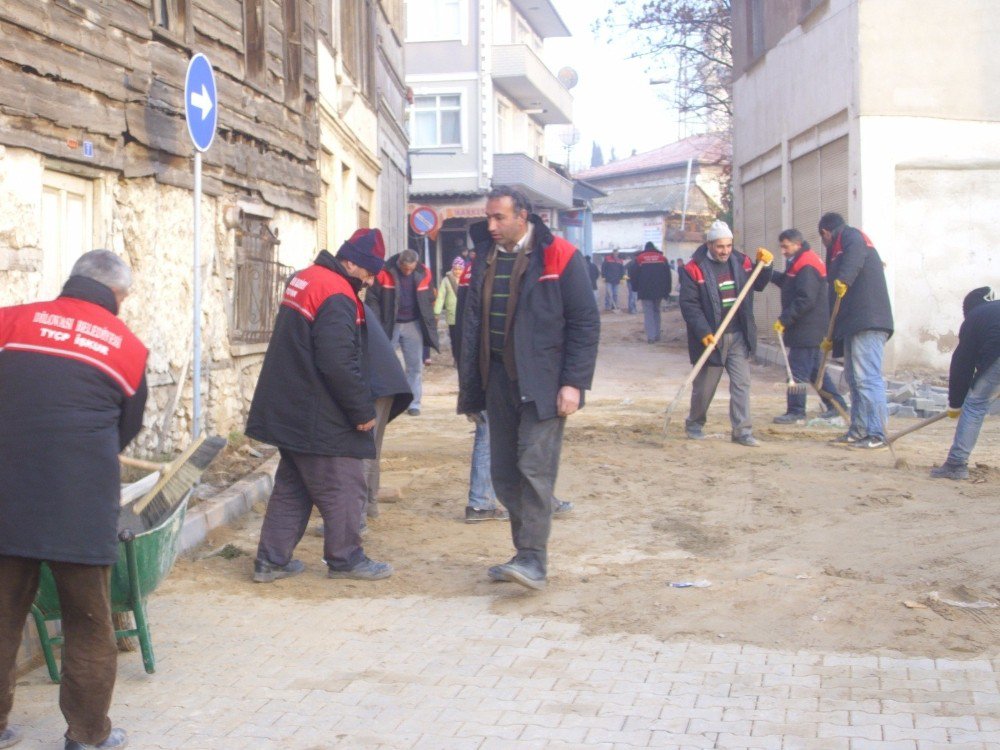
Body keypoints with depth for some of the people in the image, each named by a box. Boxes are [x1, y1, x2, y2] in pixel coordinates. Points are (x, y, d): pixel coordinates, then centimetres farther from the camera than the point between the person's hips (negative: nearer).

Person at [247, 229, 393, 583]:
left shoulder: (304, 278, 12)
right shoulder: (337, 296, -20)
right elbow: (339, 364, -26)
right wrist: (363, 411, -16)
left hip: (289, 411, 10)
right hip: (320, 418, -10)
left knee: (291, 487, 15)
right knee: (344, 487, 3)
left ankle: (271, 560, 18)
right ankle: (345, 559, 13)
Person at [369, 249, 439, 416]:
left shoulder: (424, 273, -3)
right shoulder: (384, 273, -11)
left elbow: (429, 299, 8)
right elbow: (372, 297, -6)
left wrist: (428, 323, 4)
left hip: (413, 325, 2)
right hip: (388, 325, -2)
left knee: (415, 365, 2)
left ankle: (414, 403, 9)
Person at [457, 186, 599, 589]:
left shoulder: (559, 257, -6)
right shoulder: (485, 262, 11)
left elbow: (585, 323, -7)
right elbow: (472, 325, 14)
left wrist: (574, 382, -13)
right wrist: (470, 389, 9)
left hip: (543, 382, -6)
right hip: (499, 379, 6)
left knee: (534, 467, -12)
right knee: (504, 473, 8)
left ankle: (534, 559, -9)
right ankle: (526, 551, 18)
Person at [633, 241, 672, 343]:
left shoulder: (639, 258, 4)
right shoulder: (662, 258, 10)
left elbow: (635, 276, 1)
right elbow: (667, 275, 7)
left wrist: (636, 289, 9)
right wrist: (668, 290, 10)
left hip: (645, 291, -2)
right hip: (659, 290, 3)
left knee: (648, 313, -3)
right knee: (656, 311, 16)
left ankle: (651, 336, -14)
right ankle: (657, 335, 13)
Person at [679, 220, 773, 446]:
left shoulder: (741, 262, 4)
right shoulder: (694, 269, -11)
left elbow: (758, 285, 20)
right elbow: (689, 304, -14)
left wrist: (764, 266, 1)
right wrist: (703, 332, -21)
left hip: (739, 336, 4)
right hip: (711, 338, -4)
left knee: (741, 383, -1)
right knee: (705, 385, 9)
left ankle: (742, 430, 2)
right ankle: (694, 423, 31)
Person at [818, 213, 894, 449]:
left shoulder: (850, 236, 2)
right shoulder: (839, 250, 30)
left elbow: (855, 255, -24)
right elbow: (837, 297, 33)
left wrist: (844, 278, -40)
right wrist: (832, 336, 34)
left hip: (867, 323, -10)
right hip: (855, 324, 10)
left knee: (867, 379, -13)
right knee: (855, 379, 14)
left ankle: (877, 435, -14)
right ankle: (858, 431, 19)